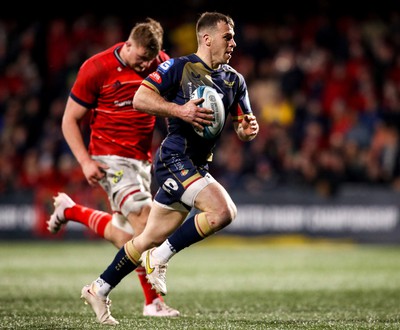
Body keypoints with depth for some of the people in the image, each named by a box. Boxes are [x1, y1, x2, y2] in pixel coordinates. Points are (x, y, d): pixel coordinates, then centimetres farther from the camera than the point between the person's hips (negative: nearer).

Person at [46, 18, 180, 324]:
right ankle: (153, 300, -7)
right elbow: (70, 119, -4)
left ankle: (70, 210, 35)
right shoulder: (96, 69, -11)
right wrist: (86, 161, -14)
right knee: (144, 220, -21)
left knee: (124, 236, 10)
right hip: (112, 158, -6)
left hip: (143, 159, 6)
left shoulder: (161, 63, 2)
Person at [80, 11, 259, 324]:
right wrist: (180, 110, -24)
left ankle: (99, 289, 25)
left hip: (197, 166, 8)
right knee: (223, 211, -25)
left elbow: (242, 125, 15)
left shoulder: (234, 80, 13)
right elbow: (140, 99, -13)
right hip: (175, 157, -8)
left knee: (151, 239, 12)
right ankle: (160, 257, -11)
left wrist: (249, 129, -9)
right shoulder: (179, 67, -7)